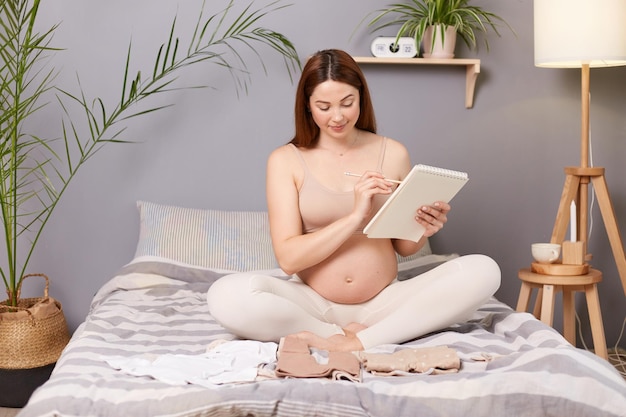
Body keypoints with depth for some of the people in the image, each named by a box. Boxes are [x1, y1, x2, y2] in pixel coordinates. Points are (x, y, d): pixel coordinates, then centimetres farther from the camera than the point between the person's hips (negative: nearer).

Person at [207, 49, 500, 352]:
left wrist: (422, 230, -12)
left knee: (483, 271, -20)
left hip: (383, 304, 2)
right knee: (226, 296, -31)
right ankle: (348, 335, -17)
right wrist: (355, 216, -21)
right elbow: (288, 258, -11)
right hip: (312, 305, -2)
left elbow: (404, 247, 12)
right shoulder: (285, 160, -2)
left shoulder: (393, 153, 4)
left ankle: (359, 342, -23)